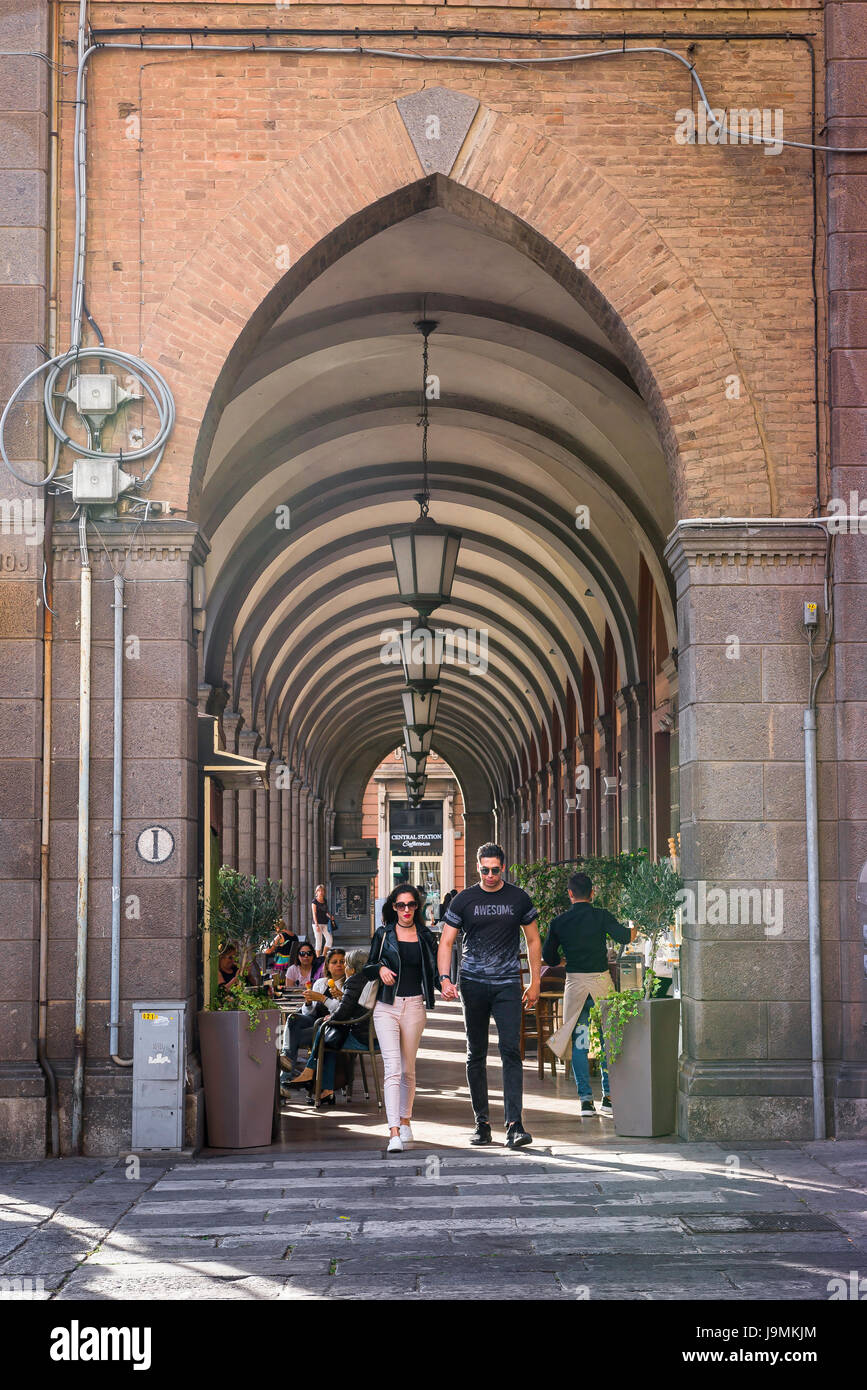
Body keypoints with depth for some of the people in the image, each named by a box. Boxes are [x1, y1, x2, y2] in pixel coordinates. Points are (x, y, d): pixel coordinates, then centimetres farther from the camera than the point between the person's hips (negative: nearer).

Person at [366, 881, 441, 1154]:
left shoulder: (425, 936, 9)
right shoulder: (383, 934, 5)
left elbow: (433, 970, 10)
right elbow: (368, 967, 11)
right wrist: (380, 968, -11)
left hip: (414, 1006, 2)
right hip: (386, 1006, -2)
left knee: (408, 1069, 10)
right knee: (392, 1067, -13)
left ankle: (405, 1121, 30)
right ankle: (394, 1132, -20)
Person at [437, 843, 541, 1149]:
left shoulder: (519, 899, 4)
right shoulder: (463, 901, 2)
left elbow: (533, 940, 13)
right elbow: (446, 943, 3)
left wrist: (535, 983, 9)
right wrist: (444, 978, -13)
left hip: (507, 985, -1)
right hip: (473, 984, 1)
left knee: (511, 1051, -12)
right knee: (476, 1055, 7)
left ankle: (514, 1125, -16)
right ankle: (482, 1123, 16)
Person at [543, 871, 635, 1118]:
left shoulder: (559, 922, 2)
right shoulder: (601, 916, -4)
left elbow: (548, 957, 7)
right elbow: (623, 937, -15)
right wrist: (634, 929, 6)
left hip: (575, 983, 1)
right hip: (601, 981, -1)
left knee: (579, 1042, 5)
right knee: (608, 1040, 9)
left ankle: (585, 1099, 0)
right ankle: (609, 1097, 9)